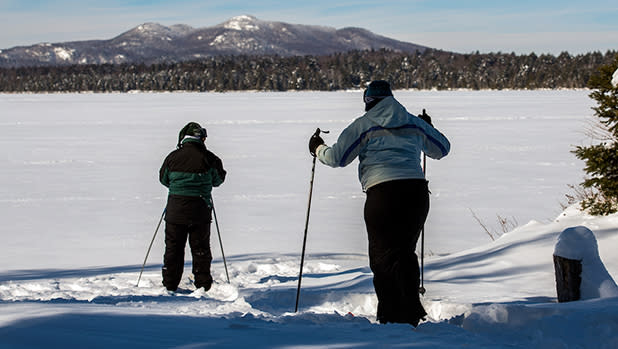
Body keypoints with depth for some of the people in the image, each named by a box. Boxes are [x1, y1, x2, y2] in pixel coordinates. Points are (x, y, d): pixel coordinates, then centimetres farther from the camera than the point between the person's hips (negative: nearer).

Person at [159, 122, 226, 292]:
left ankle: (170, 285, 12)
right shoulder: (208, 158, -8)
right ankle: (203, 284, 10)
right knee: (200, 249, 10)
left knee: (173, 247, 11)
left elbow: (163, 179, 10)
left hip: (176, 209, 1)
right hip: (200, 210, -1)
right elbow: (218, 180, 6)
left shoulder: (173, 157, -3)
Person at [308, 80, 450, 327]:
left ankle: (392, 317, -3)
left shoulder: (364, 125, 5)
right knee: (406, 251, 17)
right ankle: (411, 311, 15)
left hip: (382, 193, -4)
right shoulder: (414, 123, 17)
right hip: (417, 191, 4)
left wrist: (318, 149, 23)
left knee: (383, 255, 3)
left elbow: (337, 157, 2)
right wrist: (427, 128, 49)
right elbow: (442, 149, 30)